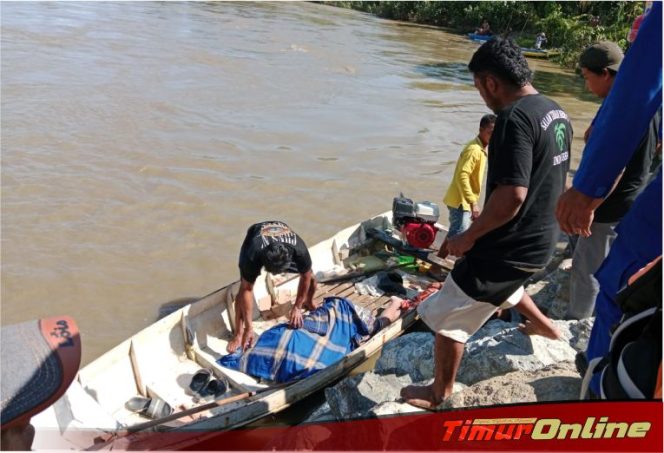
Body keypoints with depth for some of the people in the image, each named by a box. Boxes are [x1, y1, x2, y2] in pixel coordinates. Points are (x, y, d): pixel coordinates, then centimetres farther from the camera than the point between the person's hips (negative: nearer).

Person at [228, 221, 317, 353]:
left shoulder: (299, 251, -42)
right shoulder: (253, 255, -45)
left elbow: (305, 277, -21)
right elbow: (247, 289, -35)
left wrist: (297, 307, -17)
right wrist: (249, 328, -34)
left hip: (283, 237, 2)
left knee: (310, 277, -3)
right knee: (244, 286, -19)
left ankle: (308, 303, 30)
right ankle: (239, 334, -8)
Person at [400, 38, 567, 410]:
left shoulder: (514, 117, -23)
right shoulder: (557, 113, 6)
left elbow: (512, 195, -30)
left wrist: (468, 236, -17)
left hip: (511, 247, -9)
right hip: (540, 241, 9)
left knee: (447, 318, 7)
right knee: (500, 283, 39)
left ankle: (440, 393, 23)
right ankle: (545, 325, 55)